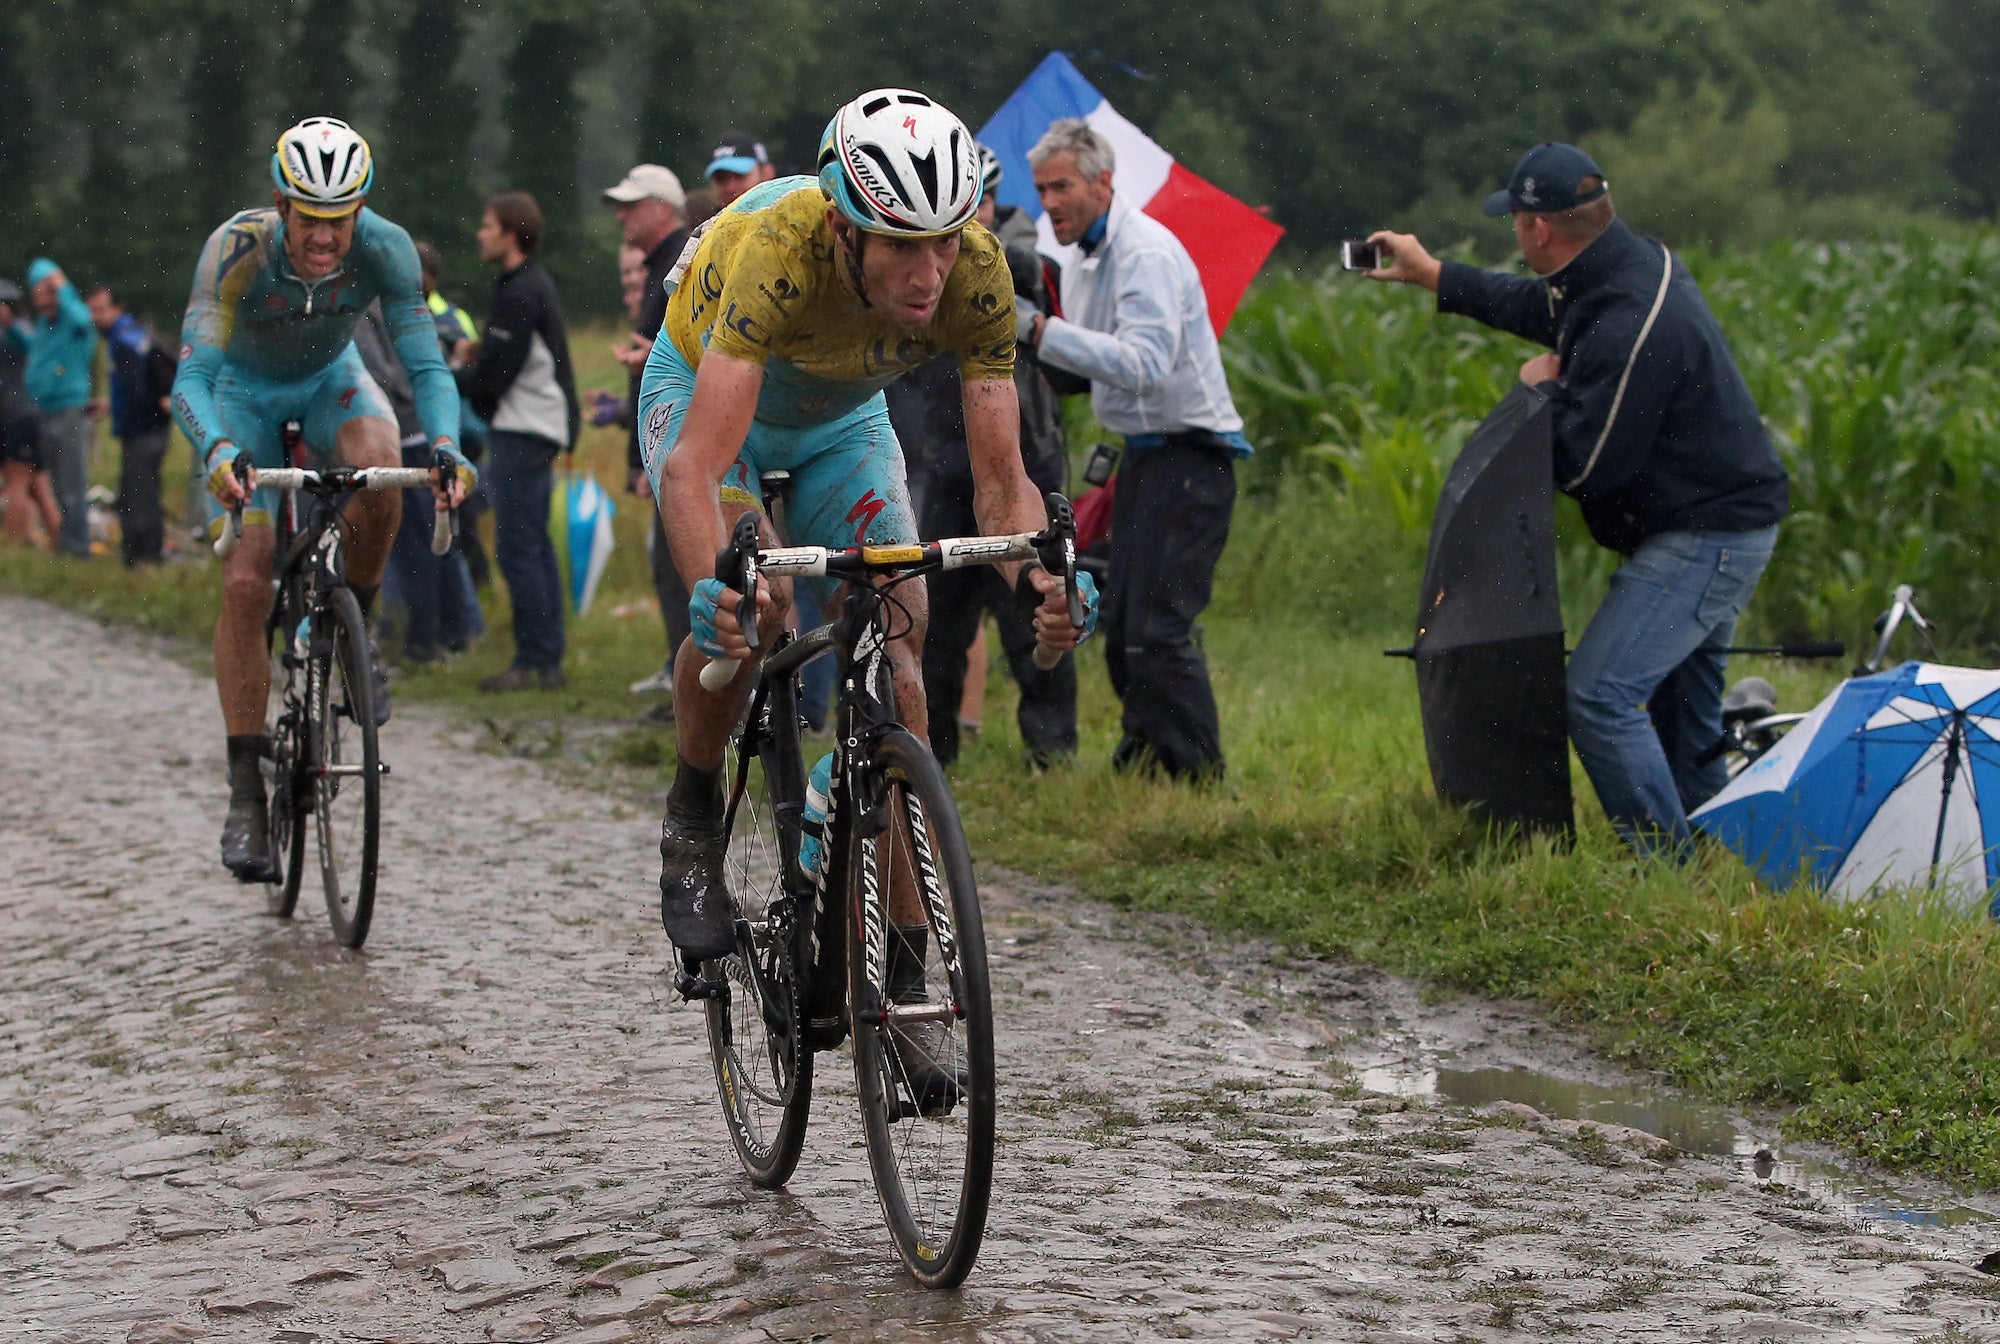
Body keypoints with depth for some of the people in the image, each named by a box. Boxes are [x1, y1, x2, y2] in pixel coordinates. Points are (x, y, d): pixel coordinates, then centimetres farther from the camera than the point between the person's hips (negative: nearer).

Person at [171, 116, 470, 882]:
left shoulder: (385, 249, -29)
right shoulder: (236, 250, -34)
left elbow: (426, 366, -30)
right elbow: (191, 379, -39)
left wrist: (446, 445, -50)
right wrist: (218, 453, -59)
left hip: (330, 379, 1)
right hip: (245, 388, -1)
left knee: (379, 468, -34)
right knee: (246, 582, -13)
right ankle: (246, 793, -6)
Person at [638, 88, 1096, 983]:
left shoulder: (976, 273, -32)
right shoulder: (779, 250, -42)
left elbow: (1000, 480, -30)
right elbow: (696, 464, -50)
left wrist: (1040, 575, -51)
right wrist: (711, 587, -68)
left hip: (842, 421, 3)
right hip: (705, 394, -3)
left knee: (898, 651, -11)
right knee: (752, 604, -30)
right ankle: (692, 817, -2)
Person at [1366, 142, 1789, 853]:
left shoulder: (1632, 326, -27)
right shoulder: (1635, 264, 6)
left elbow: (1586, 466, -23)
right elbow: (1540, 305, 28)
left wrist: (1546, 389, -6)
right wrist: (1432, 275, 36)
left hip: (1705, 539, -11)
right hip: (1725, 521, 11)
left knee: (1599, 694, -16)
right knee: (1682, 702, 19)